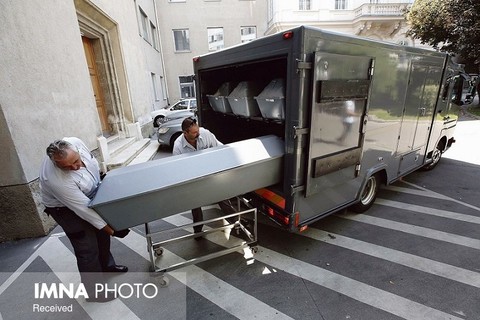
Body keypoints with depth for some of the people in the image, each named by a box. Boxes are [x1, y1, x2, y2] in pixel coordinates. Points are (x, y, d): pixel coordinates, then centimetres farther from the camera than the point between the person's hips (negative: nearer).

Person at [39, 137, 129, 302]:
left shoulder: (75, 141, -24)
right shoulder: (56, 180, -38)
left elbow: (91, 161, -1)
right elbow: (83, 208, -34)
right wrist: (111, 229, -29)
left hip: (89, 195, 7)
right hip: (66, 208, -7)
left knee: (102, 234, 19)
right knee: (88, 249, -2)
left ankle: (107, 265, 44)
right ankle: (93, 290, 20)